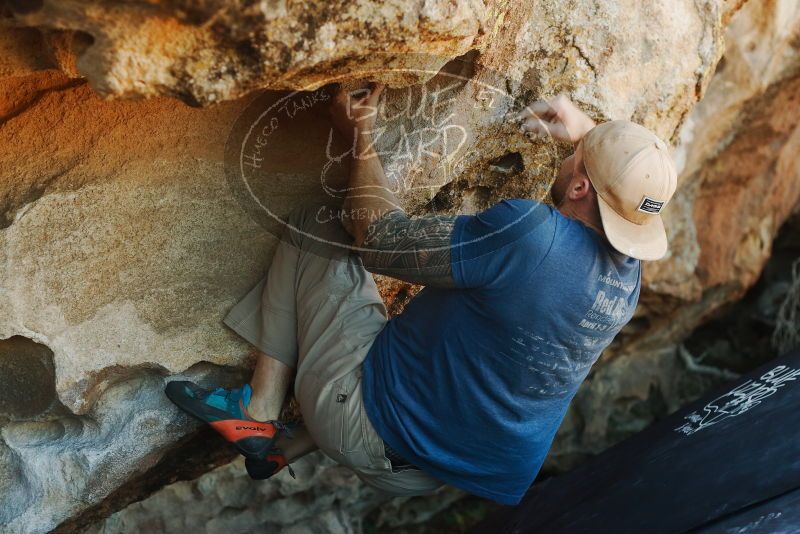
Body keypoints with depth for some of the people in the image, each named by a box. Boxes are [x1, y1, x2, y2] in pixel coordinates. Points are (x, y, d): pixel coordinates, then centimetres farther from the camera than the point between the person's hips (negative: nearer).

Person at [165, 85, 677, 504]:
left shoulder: (529, 233, -27)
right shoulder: (628, 275, -3)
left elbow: (380, 238, -17)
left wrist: (362, 138, -3)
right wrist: (588, 131, 9)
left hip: (377, 427, -7)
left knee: (313, 227, 2)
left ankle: (260, 412, 2)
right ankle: (292, 446, 21)